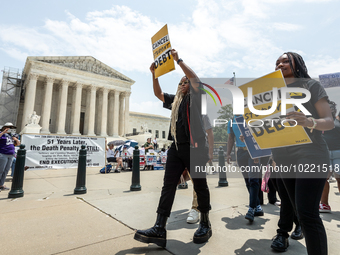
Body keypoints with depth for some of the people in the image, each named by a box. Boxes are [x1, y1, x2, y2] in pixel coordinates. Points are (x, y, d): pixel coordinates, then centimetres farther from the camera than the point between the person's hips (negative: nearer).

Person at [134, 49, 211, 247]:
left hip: (194, 147, -6)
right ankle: (160, 229, 1)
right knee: (168, 186, -1)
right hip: (176, 147, 6)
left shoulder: (195, 97, 5)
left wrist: (178, 60, -9)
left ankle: (205, 225, 21)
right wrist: (154, 73, 13)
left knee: (200, 186, 4)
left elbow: (196, 80, -12)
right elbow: (158, 93, 24)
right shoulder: (175, 100, 23)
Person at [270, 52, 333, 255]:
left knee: (307, 213, -11)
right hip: (281, 158, 5)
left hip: (310, 155, -5)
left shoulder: (311, 85, 0)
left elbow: (329, 121, -6)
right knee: (289, 204, 14)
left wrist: (310, 122, -28)